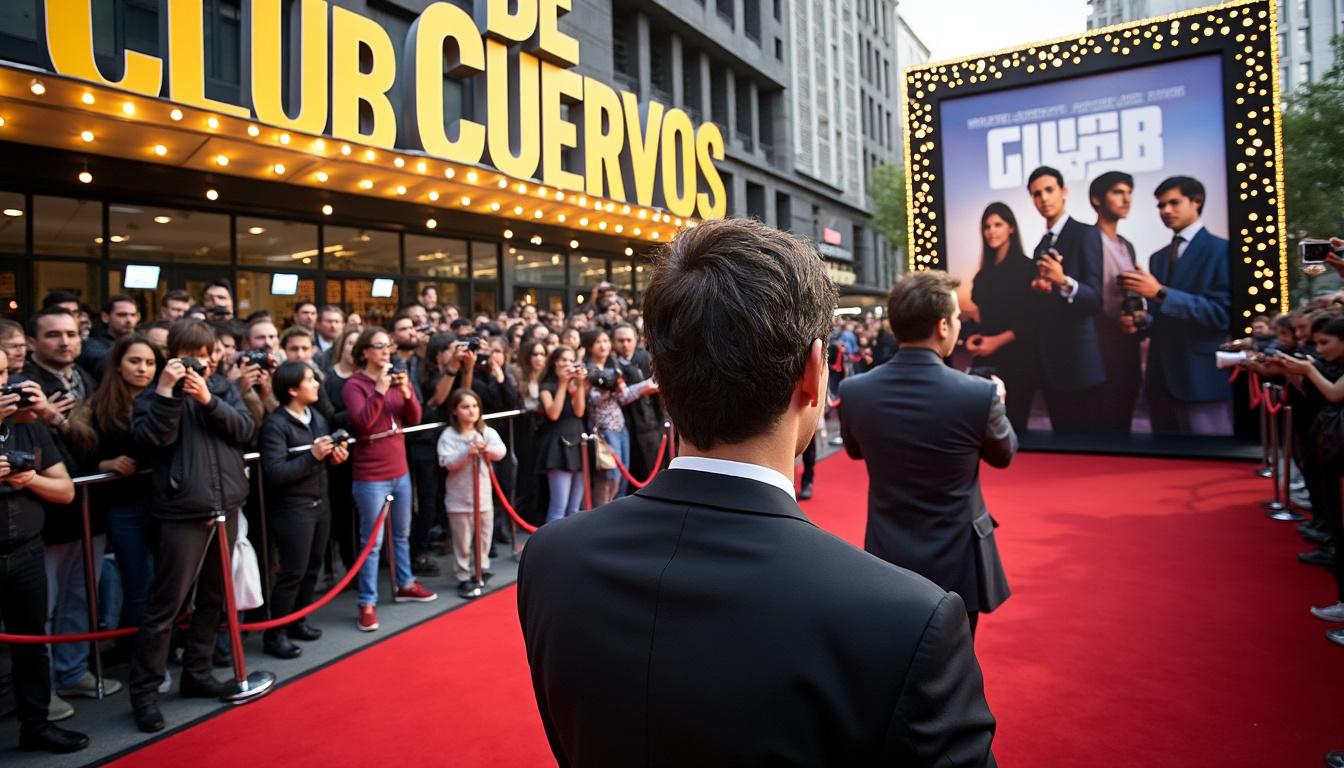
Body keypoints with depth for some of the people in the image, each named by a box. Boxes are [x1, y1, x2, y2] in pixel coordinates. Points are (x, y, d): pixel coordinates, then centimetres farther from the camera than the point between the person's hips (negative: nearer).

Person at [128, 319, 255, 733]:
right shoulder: (155, 395, 0)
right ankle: (144, 690, 13)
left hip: (226, 505, 5)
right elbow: (152, 440, -16)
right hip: (183, 511, -4)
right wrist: (167, 391, -18)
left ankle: (196, 674, 28)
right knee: (165, 604, 0)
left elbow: (245, 429, -3)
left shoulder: (223, 388, 9)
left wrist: (208, 399, -14)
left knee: (213, 597, 14)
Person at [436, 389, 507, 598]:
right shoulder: (448, 436, -8)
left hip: (484, 495, 4)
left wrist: (487, 449, -32)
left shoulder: (487, 432, 1)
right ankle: (464, 578, 13)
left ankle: (482, 570, 32)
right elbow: (448, 463, -17)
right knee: (463, 541, 3)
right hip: (459, 499, -4)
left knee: (484, 537, 15)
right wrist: (468, 452, -29)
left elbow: (501, 451, -12)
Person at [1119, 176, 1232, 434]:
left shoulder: (1221, 250, -4)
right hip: (1161, 376, 7)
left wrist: (1161, 293, -21)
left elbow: (1222, 313, -16)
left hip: (1202, 377, -7)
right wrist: (1139, 323, 0)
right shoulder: (1158, 258, 18)